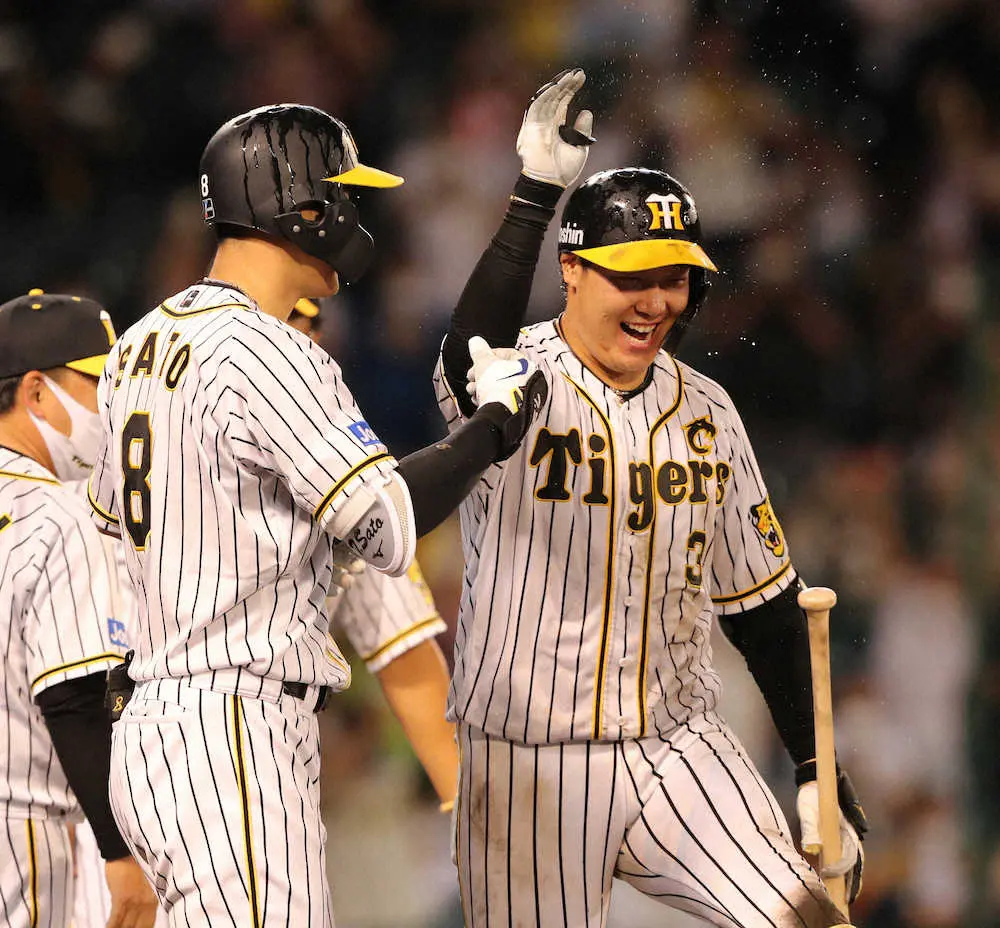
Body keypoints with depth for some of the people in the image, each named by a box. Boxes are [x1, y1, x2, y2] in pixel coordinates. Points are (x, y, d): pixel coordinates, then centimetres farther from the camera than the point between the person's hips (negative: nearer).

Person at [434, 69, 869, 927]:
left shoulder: (706, 413, 7)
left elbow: (759, 601, 13)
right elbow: (475, 358, -36)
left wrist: (817, 767, 8)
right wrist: (535, 195, -43)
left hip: (679, 751, 4)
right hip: (528, 763, -4)